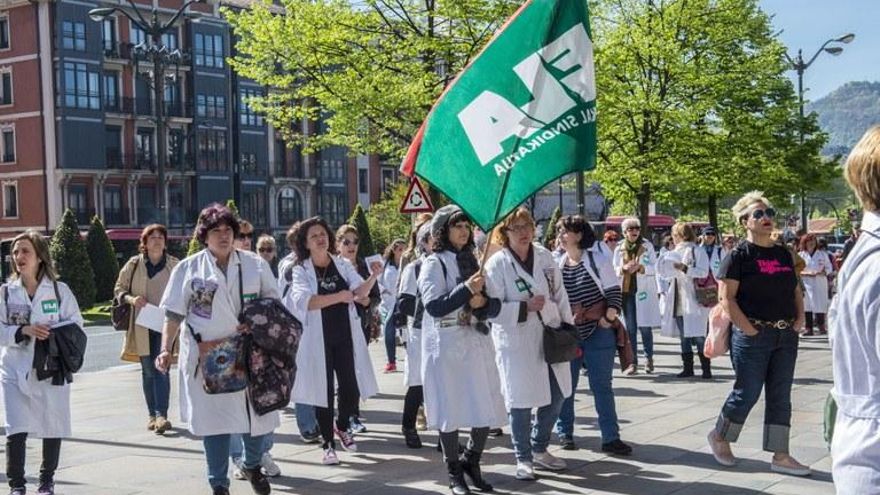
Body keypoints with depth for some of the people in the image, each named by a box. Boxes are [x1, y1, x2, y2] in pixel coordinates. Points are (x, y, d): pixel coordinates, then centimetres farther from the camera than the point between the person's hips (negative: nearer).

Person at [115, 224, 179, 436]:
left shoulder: (175, 265, 2)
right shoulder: (134, 265, 3)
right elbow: (118, 289, 10)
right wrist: (131, 299, -9)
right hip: (142, 325, 2)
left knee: (162, 369, -10)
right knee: (148, 371, 9)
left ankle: (162, 415, -14)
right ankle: (152, 414, 19)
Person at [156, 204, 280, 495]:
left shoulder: (255, 265, 7)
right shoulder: (188, 268, 3)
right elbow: (174, 314, 4)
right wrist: (165, 350, -6)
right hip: (207, 357, -2)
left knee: (259, 415, 6)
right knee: (214, 420, 2)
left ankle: (252, 465, 35)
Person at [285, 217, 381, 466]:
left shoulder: (343, 265, 5)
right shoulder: (301, 271, -4)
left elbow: (360, 291, -9)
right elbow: (304, 301, -20)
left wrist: (373, 277, -29)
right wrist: (339, 297, -28)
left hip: (345, 337, 3)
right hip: (318, 339, -3)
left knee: (351, 388, 4)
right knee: (324, 390, 1)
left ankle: (342, 427, 33)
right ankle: (328, 443, 14)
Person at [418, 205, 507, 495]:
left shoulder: (474, 261, 14)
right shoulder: (434, 264, -3)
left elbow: (496, 306, 13)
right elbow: (434, 307, -15)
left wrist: (483, 302, -8)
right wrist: (466, 289, -19)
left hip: (477, 342, 5)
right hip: (446, 345, -5)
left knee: (488, 409, 3)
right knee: (451, 410, 1)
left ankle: (471, 461, 25)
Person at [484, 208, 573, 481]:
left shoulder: (545, 256, 5)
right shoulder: (496, 264, -10)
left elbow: (560, 295, 9)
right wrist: (525, 307, -21)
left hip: (550, 337, 5)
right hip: (516, 343, -5)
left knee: (556, 396, 13)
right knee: (520, 402, 2)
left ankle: (539, 449, 33)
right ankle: (523, 458, 19)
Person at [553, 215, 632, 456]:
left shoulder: (597, 259, -4)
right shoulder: (557, 265, 5)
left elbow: (614, 291, -4)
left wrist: (609, 316, -13)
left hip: (598, 331, -3)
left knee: (602, 385, 1)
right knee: (565, 384, 8)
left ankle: (611, 437, 5)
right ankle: (564, 432, 22)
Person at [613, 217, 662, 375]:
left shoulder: (647, 246, 3)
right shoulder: (619, 249, 9)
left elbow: (654, 267, -1)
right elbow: (614, 270, 10)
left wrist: (639, 267, -17)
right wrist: (624, 268, -11)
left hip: (643, 291, -2)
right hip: (626, 291, 2)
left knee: (645, 326, -1)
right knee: (630, 328, 2)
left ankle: (649, 358, 14)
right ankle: (633, 362, 6)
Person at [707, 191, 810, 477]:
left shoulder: (784, 254, 11)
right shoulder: (739, 255, -8)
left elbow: (796, 290, 21)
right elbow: (727, 298, -12)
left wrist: (800, 318, 5)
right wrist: (749, 330, -15)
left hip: (786, 336, 6)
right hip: (753, 336, -6)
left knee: (780, 397, 7)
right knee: (747, 393, 1)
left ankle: (780, 456, 12)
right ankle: (719, 437, 24)